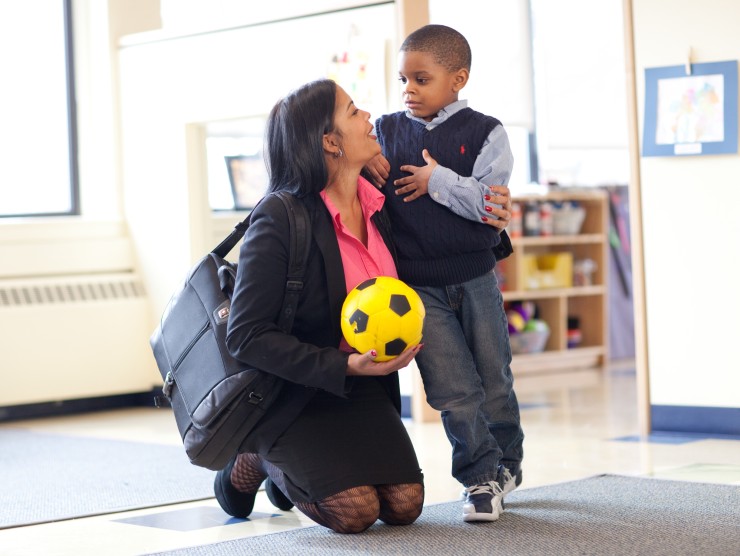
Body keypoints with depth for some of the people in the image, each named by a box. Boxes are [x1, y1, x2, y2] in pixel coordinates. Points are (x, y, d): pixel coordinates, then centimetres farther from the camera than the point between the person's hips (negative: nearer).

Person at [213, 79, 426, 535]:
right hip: (292, 392, -6)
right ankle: (259, 461, 8)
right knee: (355, 512, -20)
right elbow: (247, 336, -22)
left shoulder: (375, 203, 0)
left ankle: (299, 467, 17)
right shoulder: (279, 218, -20)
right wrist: (343, 366, -27)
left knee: (404, 505, -10)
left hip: (362, 386, 6)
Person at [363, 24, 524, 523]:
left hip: (474, 278, -1)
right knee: (454, 390, -2)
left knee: (494, 380, 12)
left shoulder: (484, 132, -4)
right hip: (417, 284, 1)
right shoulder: (387, 131, 5)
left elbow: (492, 201, -14)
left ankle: (508, 462, 33)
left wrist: (438, 180, -16)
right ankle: (481, 477, 11)